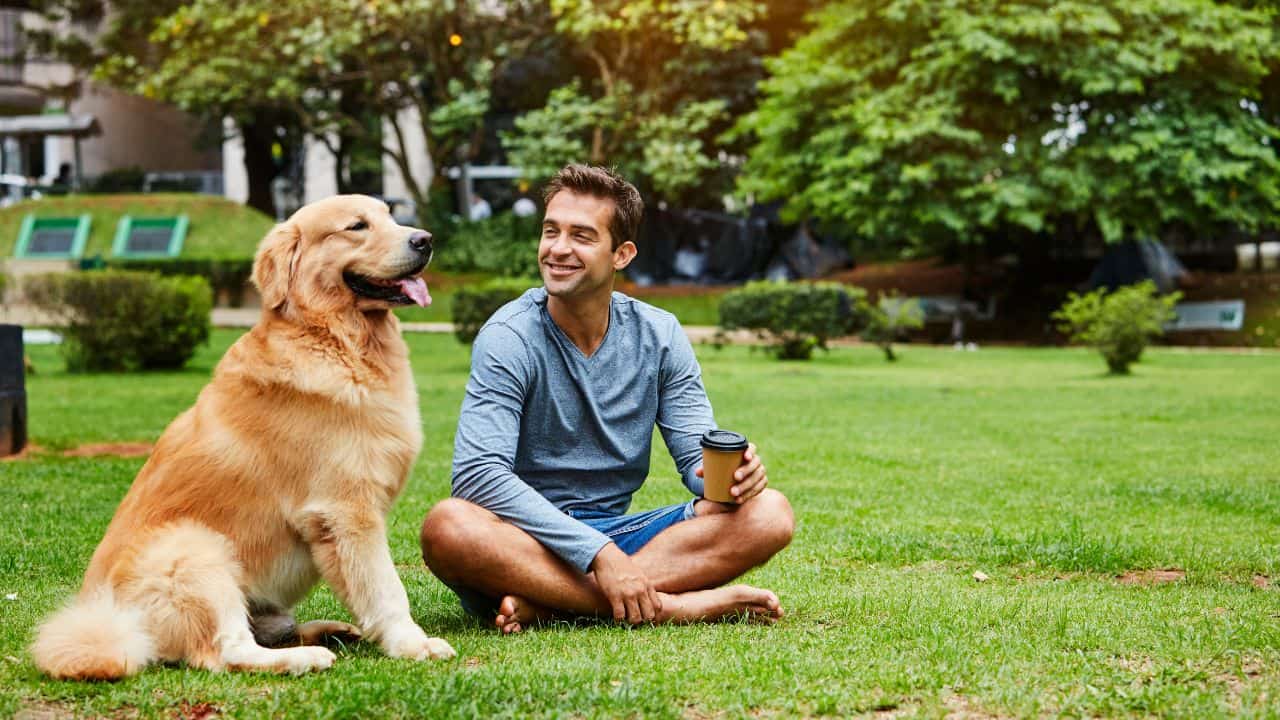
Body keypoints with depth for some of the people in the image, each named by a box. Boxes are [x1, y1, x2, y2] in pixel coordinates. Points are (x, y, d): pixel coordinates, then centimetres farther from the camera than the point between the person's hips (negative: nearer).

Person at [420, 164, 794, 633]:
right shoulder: (509, 338, -11)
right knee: (448, 527, -37)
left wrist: (731, 472, -25)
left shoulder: (659, 336, 3)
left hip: (620, 536, 4)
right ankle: (667, 607, -32)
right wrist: (598, 552, -31)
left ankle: (541, 602, -27)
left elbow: (697, 454, 2)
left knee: (768, 513, -17)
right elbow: (478, 473, -23)